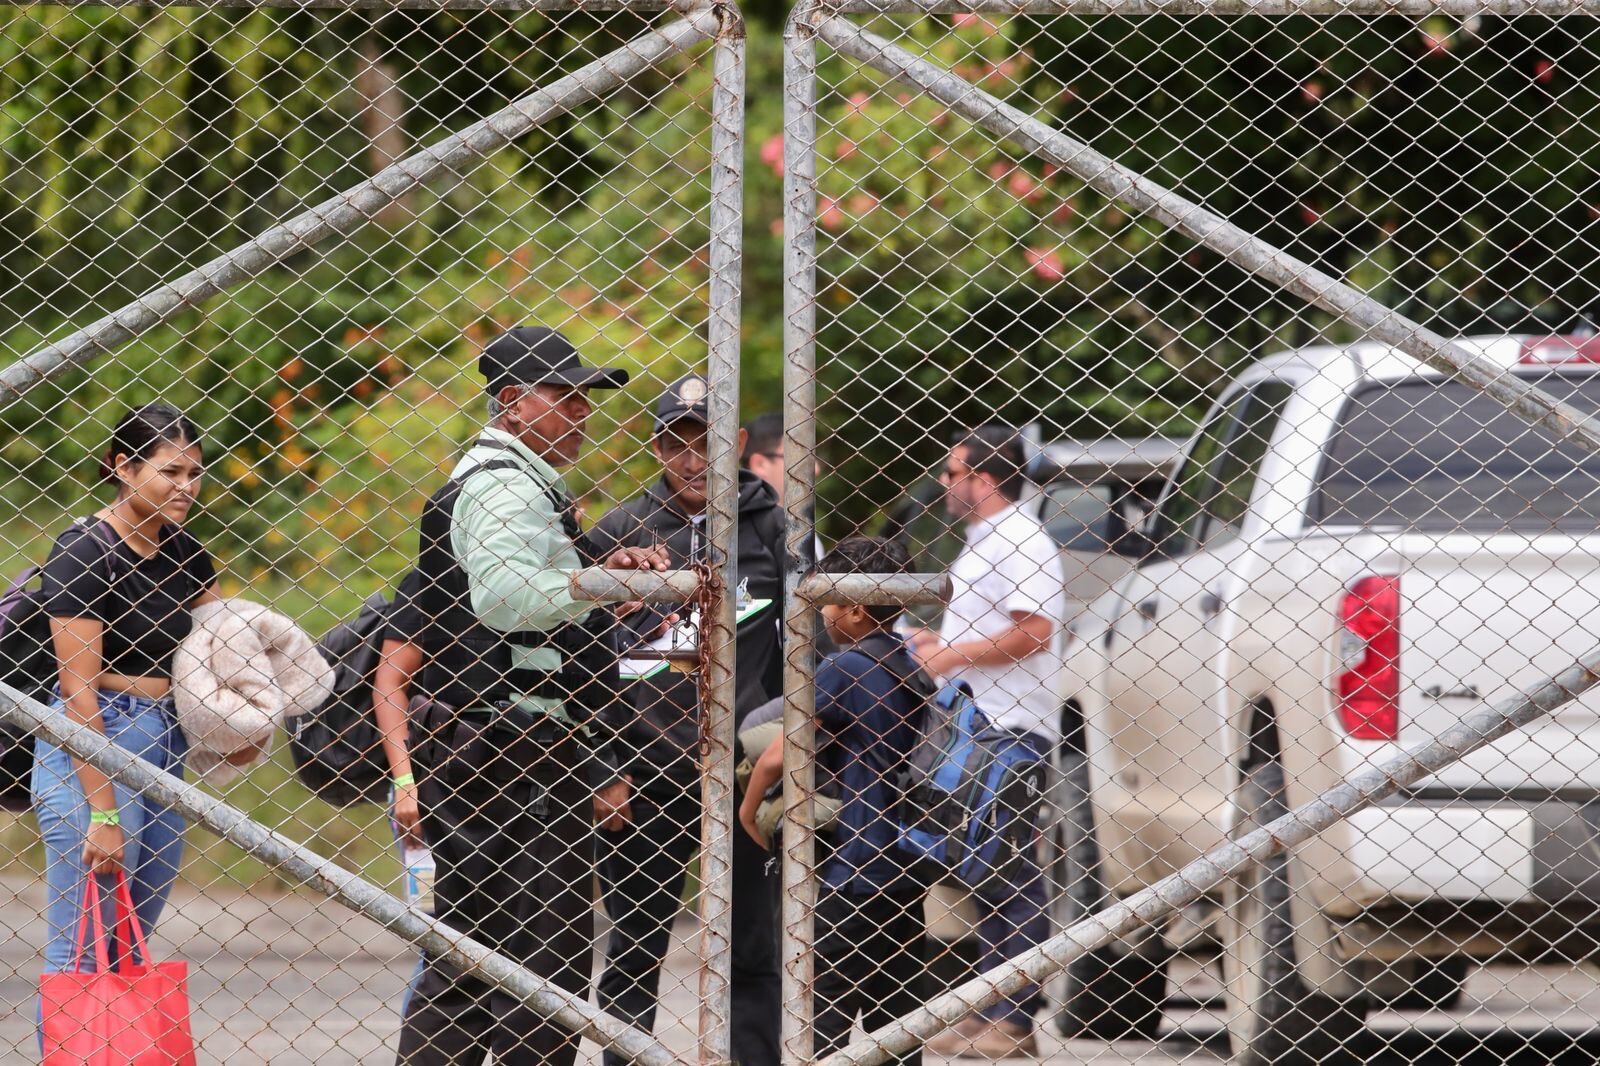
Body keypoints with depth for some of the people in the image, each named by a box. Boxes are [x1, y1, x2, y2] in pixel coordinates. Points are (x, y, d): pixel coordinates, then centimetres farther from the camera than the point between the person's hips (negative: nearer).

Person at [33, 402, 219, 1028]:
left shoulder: (182, 552, 11)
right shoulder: (83, 552, -12)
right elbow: (79, 691, -16)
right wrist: (104, 814, -20)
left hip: (164, 747, 8)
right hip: (92, 750, -8)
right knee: (80, 953, -8)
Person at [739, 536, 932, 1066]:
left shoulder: (844, 670, -13)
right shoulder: (917, 674, 11)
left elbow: (775, 759, -15)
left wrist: (748, 812, 4)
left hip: (850, 880, -8)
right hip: (909, 879, 8)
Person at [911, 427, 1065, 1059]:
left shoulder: (1019, 542, -12)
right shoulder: (981, 544, 21)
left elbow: (1034, 632, -22)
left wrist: (954, 655, -16)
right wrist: (941, 643, 18)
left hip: (1012, 731, -11)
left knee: (1012, 876, -10)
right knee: (985, 871, 12)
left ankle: (1016, 1021, -10)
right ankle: (989, 1013, 16)